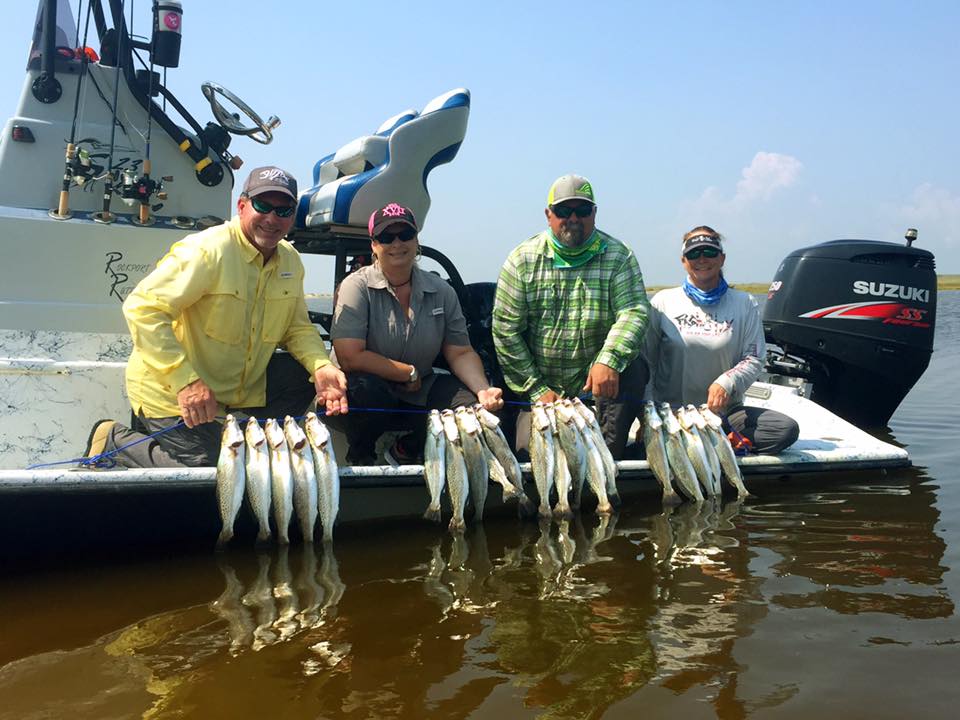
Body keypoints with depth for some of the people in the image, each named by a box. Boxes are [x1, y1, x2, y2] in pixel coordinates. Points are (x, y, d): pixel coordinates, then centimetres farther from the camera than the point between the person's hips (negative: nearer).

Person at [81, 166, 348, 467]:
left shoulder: (291, 261, 2)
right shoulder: (208, 251, -22)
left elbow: (298, 328, 9)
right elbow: (142, 308, -28)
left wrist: (321, 366, -14)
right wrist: (185, 380, -36)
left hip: (241, 386, 7)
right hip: (172, 393, -7)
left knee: (306, 377, -4)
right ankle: (114, 440, 5)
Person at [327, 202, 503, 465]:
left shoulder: (441, 292, 4)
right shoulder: (357, 286, -10)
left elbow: (461, 353, 3)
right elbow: (350, 358, -20)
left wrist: (483, 390, -17)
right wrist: (410, 374, -13)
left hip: (417, 397, 4)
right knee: (364, 388, -37)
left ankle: (405, 452, 8)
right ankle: (359, 456, -2)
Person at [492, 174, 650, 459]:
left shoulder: (618, 257, -1)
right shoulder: (523, 260, -1)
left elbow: (633, 311, -15)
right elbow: (505, 330, -3)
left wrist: (609, 361, -34)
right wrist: (537, 389, -8)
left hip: (601, 382, 0)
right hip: (542, 386, 0)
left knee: (632, 368, -30)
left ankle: (606, 455, -21)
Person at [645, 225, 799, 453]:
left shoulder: (744, 304, 10)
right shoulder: (664, 301, 7)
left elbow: (754, 359, 6)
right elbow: (645, 359, 6)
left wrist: (727, 383, -15)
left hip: (725, 410, 2)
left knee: (787, 429, -23)